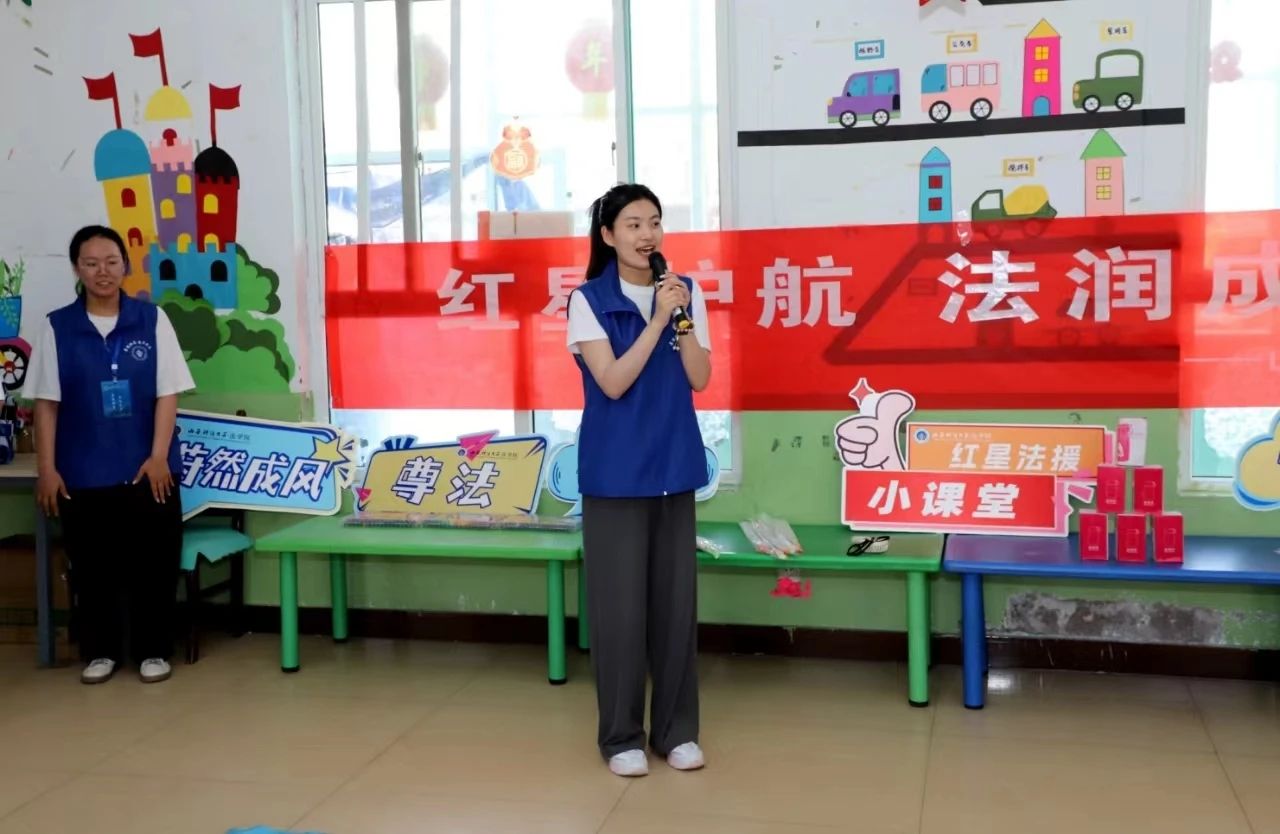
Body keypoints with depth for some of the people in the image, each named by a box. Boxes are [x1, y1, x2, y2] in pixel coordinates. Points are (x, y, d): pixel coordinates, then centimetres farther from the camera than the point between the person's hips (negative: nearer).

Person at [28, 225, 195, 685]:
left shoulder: (152, 319, -1)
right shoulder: (57, 326, 1)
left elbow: (168, 393, -2)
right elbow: (46, 402, 2)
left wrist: (158, 456, -9)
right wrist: (47, 469, -3)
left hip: (146, 468, -1)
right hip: (83, 472, 1)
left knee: (153, 563, 4)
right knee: (93, 565, 9)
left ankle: (153, 651, 19)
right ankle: (99, 651, 24)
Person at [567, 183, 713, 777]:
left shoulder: (686, 292, 5)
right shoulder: (588, 301, -5)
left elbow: (699, 378, -1)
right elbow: (612, 382, -15)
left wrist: (682, 319, -13)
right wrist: (657, 319, -18)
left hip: (675, 465, 4)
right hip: (615, 471, -3)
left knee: (677, 598, 8)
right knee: (620, 603, 1)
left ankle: (676, 729, 21)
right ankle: (621, 735, 15)